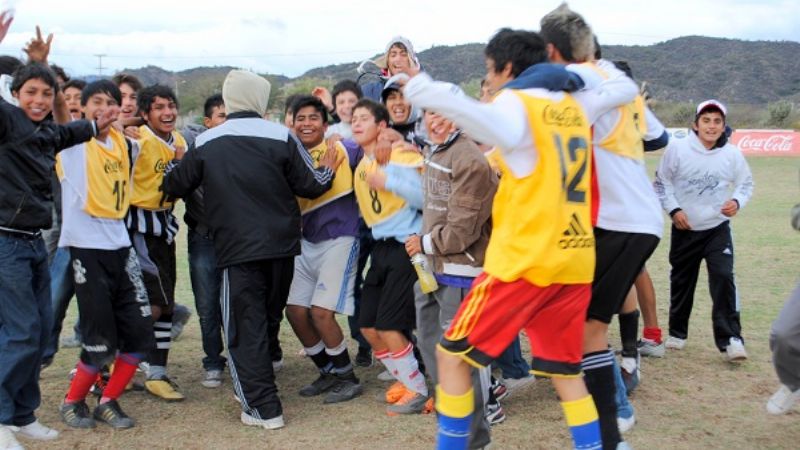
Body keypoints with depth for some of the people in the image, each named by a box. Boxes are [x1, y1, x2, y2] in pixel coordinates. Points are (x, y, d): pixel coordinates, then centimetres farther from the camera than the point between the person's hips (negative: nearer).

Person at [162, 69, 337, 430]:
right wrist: (328, 171, 20)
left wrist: (175, 163, 31)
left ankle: (263, 407, -1)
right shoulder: (281, 136, -4)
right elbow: (309, 185, -2)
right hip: (282, 246, 2)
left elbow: (174, 187, 9)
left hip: (237, 249, -2)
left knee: (245, 327, 3)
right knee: (268, 319, 20)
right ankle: (256, 388, 32)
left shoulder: (206, 143, -1)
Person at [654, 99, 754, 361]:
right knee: (681, 281, 13)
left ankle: (730, 339, -11)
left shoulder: (732, 154, -7)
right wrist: (673, 209, -12)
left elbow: (746, 183, 7)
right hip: (684, 229, 1)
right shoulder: (677, 148, -11)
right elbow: (662, 182, -1)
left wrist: (737, 202, -13)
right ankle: (677, 333, 31)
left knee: (723, 278, -15)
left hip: (717, 228, 0)